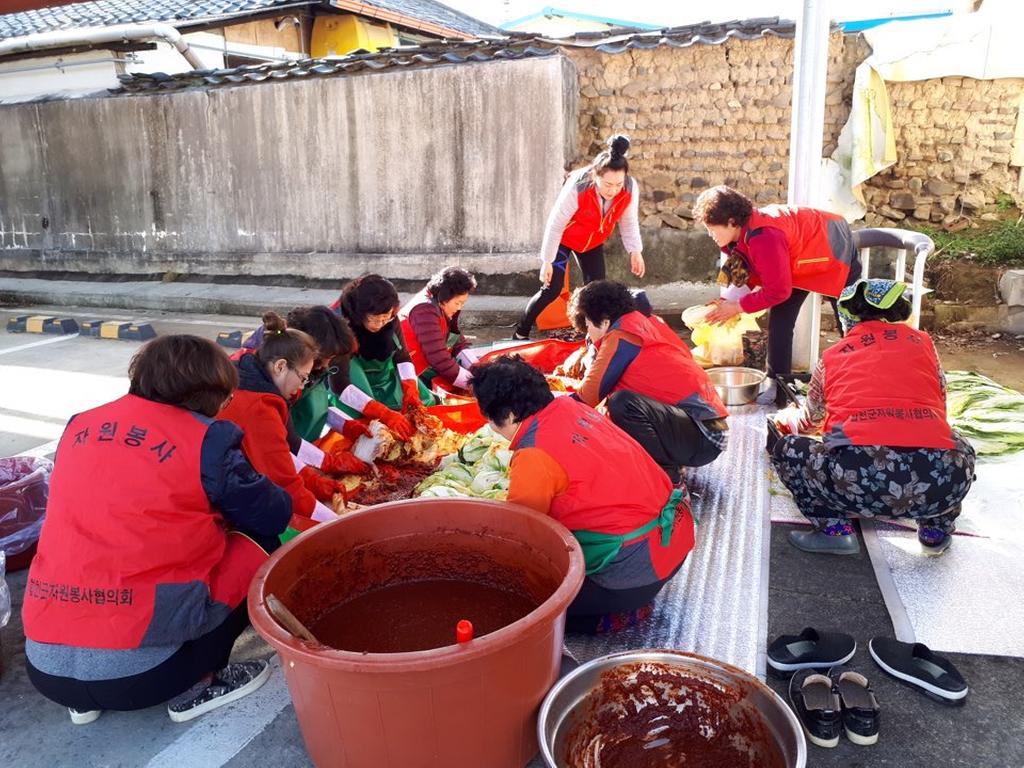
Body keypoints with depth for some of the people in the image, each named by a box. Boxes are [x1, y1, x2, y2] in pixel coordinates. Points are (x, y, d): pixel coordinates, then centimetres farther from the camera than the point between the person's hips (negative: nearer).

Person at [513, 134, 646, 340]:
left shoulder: (631, 188, -26)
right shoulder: (577, 187, -38)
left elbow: (629, 222, -6)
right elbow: (555, 225, -27)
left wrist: (635, 251, -8)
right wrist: (547, 261, -22)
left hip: (593, 242, 5)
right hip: (564, 239, -4)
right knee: (551, 289, -10)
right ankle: (520, 333, 7)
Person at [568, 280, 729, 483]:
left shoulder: (621, 337, -11)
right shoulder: (646, 324, 16)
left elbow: (588, 396, -10)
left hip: (703, 437, -10)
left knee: (623, 404, -27)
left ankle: (666, 479, -14)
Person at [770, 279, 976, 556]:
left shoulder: (832, 356, 22)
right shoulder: (922, 341, 22)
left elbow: (810, 420, 40)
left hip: (858, 477, -2)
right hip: (941, 481, 3)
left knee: (787, 449, 24)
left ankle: (834, 530, 11)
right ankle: (936, 530, 28)